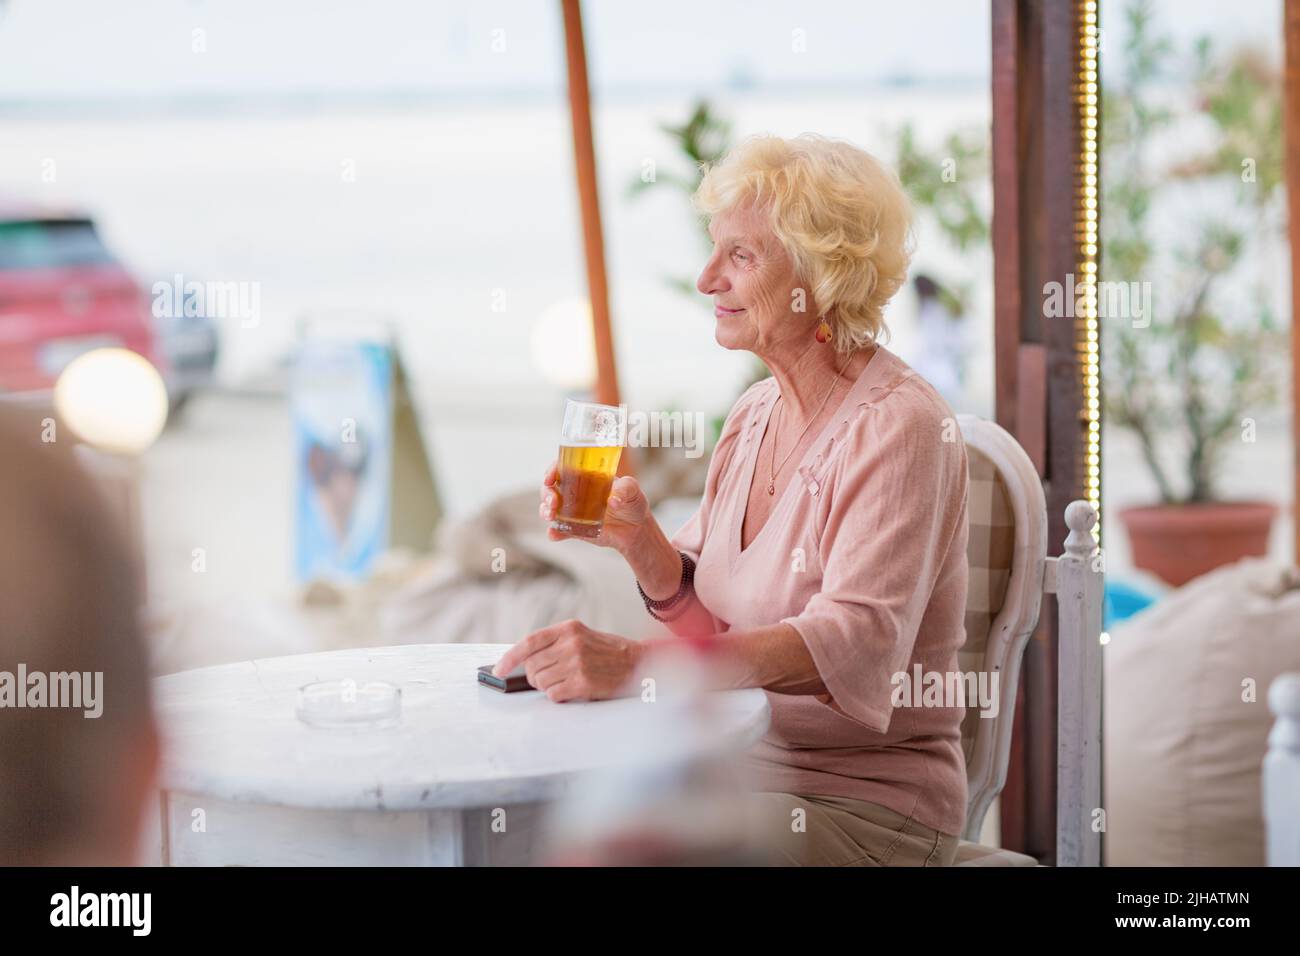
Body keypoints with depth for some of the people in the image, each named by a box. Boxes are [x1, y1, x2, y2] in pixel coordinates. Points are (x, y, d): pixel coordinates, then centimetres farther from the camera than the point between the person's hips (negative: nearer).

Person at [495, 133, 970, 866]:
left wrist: (636, 662, -40)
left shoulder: (898, 426, -17)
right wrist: (638, 537, -8)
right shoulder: (757, 412, 8)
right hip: (745, 764, 7)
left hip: (867, 801, -7)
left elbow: (856, 643, -30)